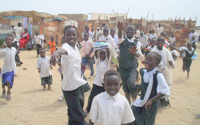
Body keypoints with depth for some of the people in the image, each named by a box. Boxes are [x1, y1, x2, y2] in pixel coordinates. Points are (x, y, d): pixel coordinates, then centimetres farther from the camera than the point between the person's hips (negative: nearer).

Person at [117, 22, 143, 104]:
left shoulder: (136, 42, 6)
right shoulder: (123, 40, 2)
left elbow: (140, 55, -4)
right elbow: (119, 37, -23)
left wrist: (134, 52, -27)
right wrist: (120, 30, -46)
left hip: (132, 67, -1)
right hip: (122, 67, 1)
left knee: (131, 83, -21)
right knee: (125, 86, 7)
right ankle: (129, 104, 23)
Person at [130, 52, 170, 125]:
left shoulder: (158, 75, -27)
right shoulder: (142, 71, -7)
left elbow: (165, 91, -30)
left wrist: (151, 101, -29)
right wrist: (137, 92, 10)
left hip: (151, 104, -5)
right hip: (141, 101, 6)